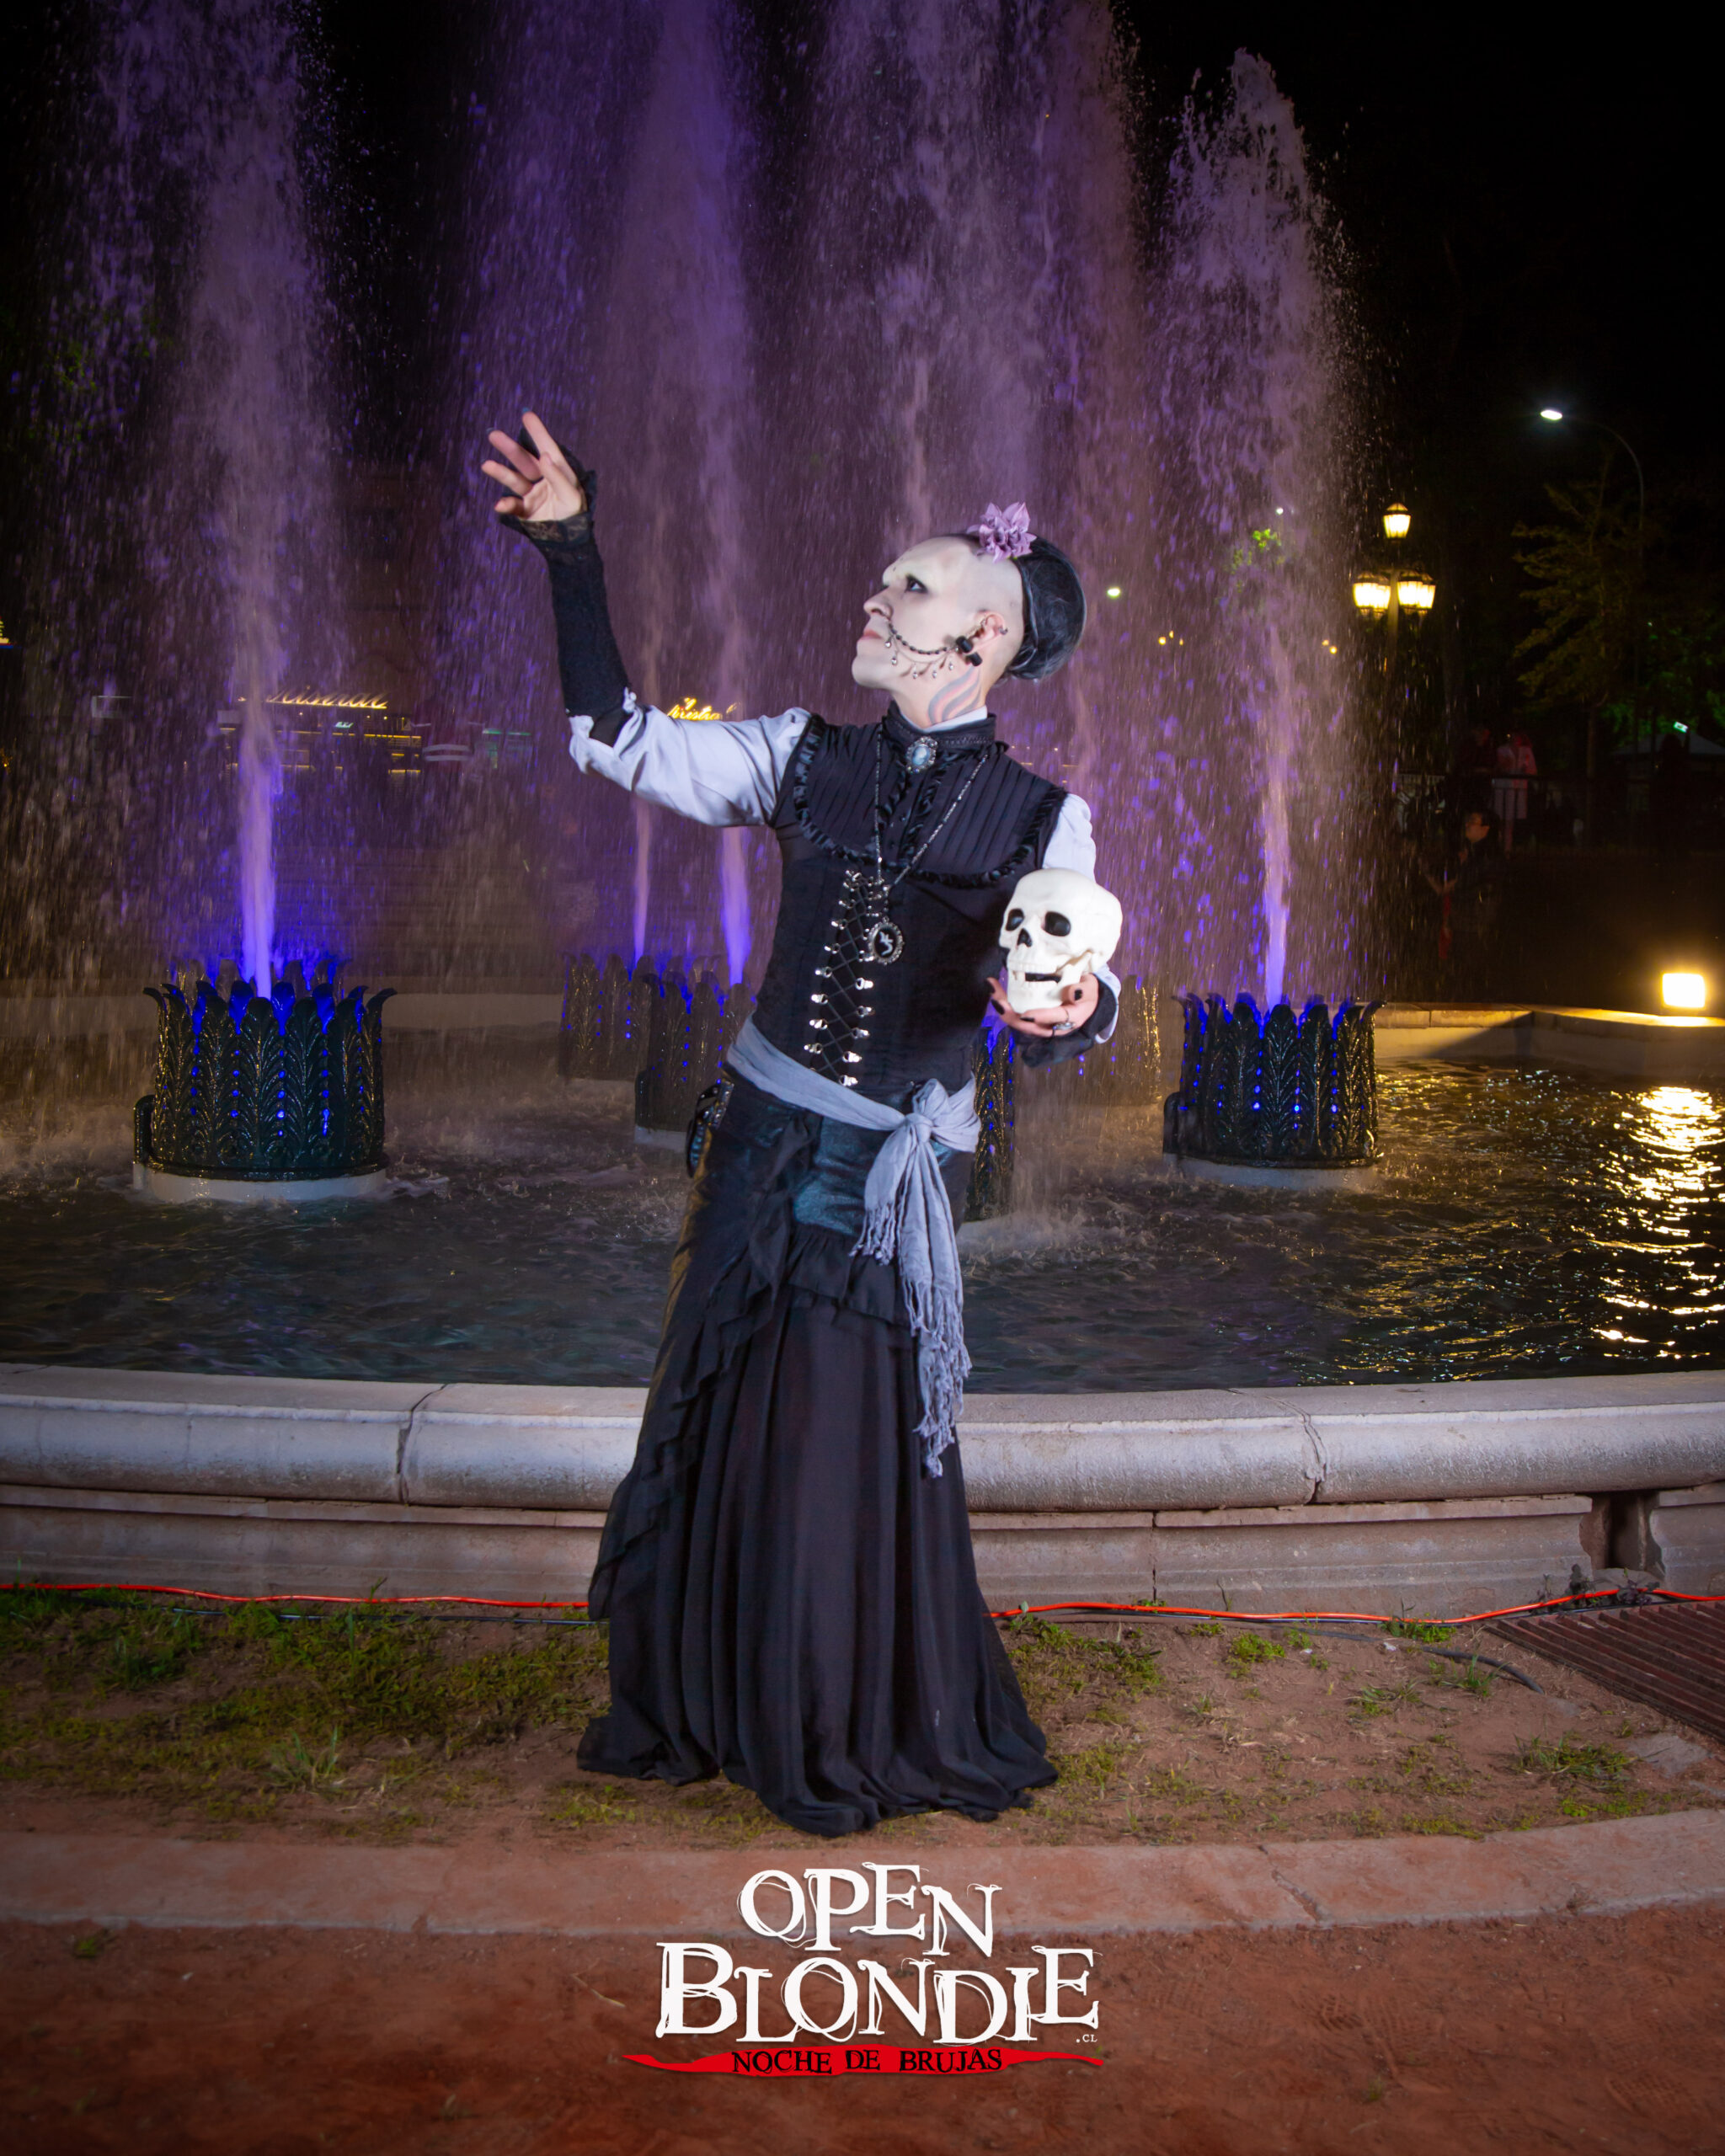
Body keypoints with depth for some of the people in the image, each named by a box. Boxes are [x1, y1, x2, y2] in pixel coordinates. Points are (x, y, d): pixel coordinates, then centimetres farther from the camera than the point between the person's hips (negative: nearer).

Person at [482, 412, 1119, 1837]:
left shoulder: (1042, 819, -4)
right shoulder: (810, 760, 5)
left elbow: (1069, 1021, -6)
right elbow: (618, 740, 4)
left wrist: (1074, 1009, -30)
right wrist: (575, 555, 1)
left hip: (891, 1174, -3)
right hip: (764, 1138, 4)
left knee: (850, 1448, 4)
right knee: (721, 1426, 12)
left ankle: (849, 1742, 28)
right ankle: (706, 1712, 34)